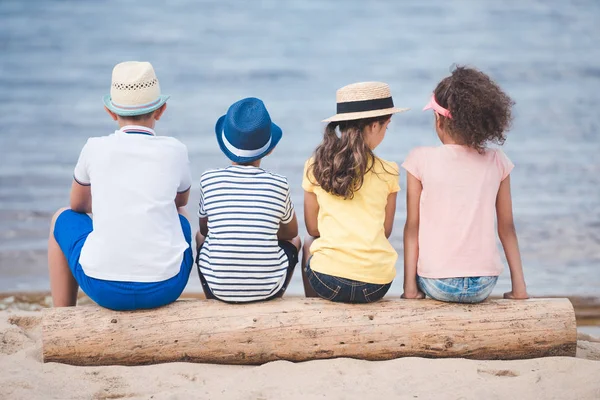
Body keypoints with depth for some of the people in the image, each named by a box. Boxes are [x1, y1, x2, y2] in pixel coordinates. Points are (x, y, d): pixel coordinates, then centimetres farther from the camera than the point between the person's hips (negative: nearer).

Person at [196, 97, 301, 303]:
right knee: (293, 241, 31)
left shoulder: (209, 180, -6)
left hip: (218, 287, 1)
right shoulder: (278, 184, -7)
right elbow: (290, 232, 11)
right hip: (268, 289, 0)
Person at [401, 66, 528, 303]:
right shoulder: (496, 162, 0)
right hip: (484, 285, 2)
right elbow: (506, 228, 4)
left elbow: (412, 226, -5)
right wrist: (519, 286, 10)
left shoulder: (421, 159, -6)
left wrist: (409, 285, -2)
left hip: (437, 283, -2)